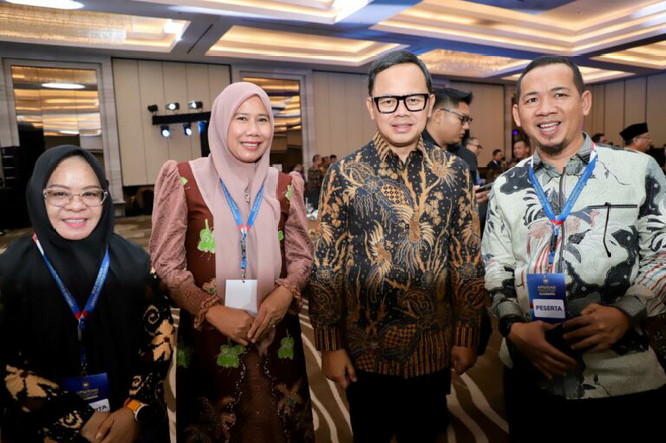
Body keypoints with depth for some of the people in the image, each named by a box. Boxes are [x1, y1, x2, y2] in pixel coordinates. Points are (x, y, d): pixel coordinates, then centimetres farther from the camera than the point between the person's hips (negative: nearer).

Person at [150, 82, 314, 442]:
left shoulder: (283, 185, 3)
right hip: (209, 336, -2)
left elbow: (302, 254, 6)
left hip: (275, 332, 3)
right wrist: (213, 311, -16)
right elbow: (166, 263, -6)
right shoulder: (186, 179, -6)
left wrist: (285, 292, -14)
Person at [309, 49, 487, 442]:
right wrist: (330, 345, -7)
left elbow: (469, 259, 1)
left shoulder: (455, 172, -3)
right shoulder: (344, 175, -9)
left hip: (435, 348, 2)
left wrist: (467, 335, 2)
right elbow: (326, 266, -7)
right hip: (365, 349, -1)